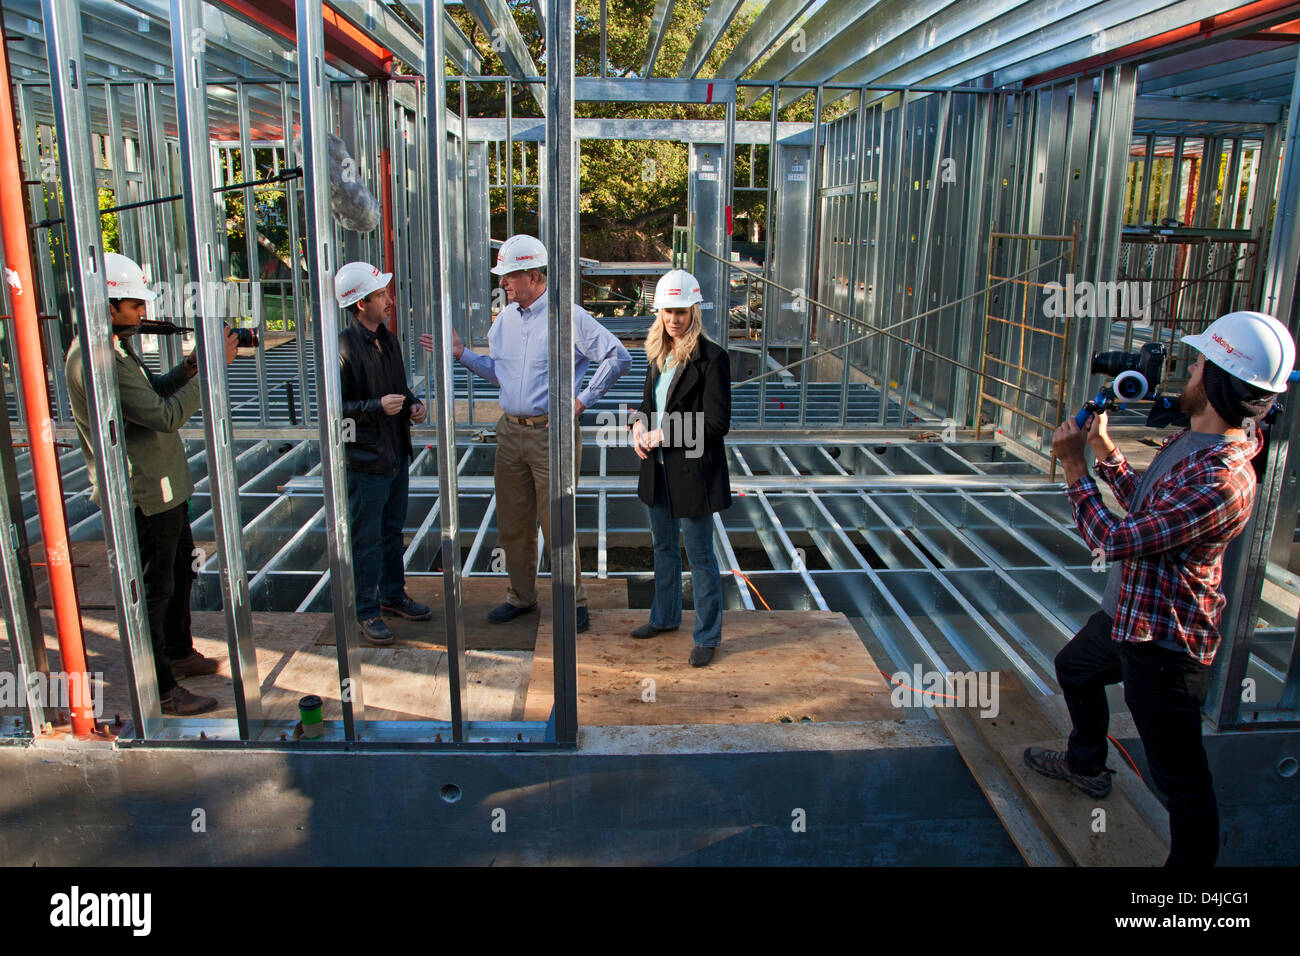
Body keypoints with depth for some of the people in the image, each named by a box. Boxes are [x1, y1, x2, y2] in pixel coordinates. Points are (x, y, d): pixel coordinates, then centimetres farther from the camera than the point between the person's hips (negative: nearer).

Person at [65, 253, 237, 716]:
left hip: (162, 485, 11)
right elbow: (166, 415, -28)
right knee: (152, 589, 0)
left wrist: (191, 366, -2)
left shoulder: (114, 346, 8)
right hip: (142, 495, -11)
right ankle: (160, 690, 12)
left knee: (179, 569, 23)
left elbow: (154, 392, 15)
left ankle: (180, 653, 41)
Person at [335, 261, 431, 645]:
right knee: (367, 538, 2)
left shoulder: (388, 340, 10)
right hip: (365, 460, -8)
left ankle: (393, 595, 34)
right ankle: (367, 612, 14)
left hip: (397, 454, 8)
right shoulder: (344, 347, -16)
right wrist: (377, 407, -23)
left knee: (393, 530, 19)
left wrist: (412, 405, 4)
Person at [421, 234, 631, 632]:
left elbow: (618, 357, -10)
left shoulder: (568, 317, -10)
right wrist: (462, 354, 8)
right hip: (510, 432, 7)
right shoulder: (505, 319, 11)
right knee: (513, 523, 13)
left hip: (551, 433, -7)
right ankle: (520, 595, 29)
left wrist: (584, 399, -9)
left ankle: (573, 601, 16)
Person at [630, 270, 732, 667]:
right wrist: (639, 426, -3)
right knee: (663, 548, 22)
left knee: (700, 557, 5)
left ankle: (708, 637, 20)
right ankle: (665, 616, 42)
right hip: (659, 470, 8)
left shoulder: (712, 358, -16)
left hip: (693, 472, -7)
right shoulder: (659, 354, 7)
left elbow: (717, 423, -19)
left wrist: (662, 435, -19)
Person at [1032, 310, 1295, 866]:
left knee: (1181, 779, 1)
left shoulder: (1220, 482, -34)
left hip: (1164, 642, -11)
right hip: (1128, 614, 11)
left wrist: (1073, 466, -20)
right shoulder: (1189, 441, -1)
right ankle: (1086, 765, 58)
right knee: (1074, 667, 34)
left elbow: (1115, 540, -31)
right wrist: (1103, 448, 10)